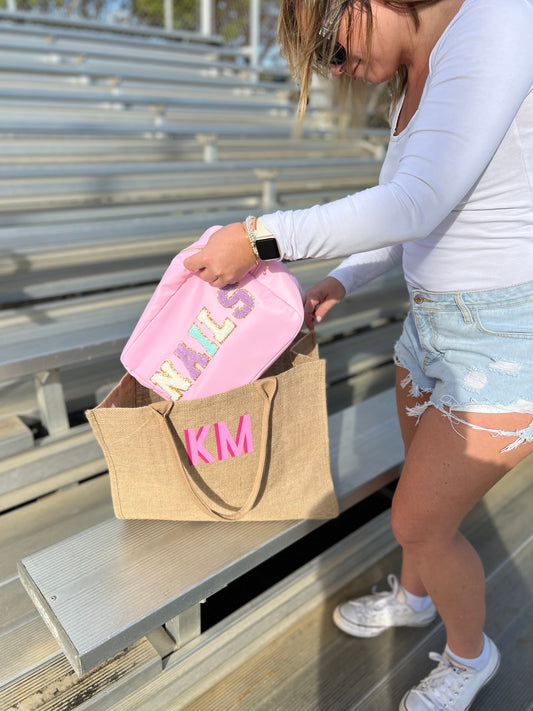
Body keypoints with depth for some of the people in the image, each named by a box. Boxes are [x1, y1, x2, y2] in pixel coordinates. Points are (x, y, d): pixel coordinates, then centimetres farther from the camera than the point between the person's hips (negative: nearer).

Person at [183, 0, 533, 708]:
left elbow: (415, 206, -29)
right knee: (424, 486, 24)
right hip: (435, 323, 9)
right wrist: (340, 283, 10)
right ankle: (414, 596, 54)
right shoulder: (414, 84, 10)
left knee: (420, 523, 3)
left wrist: (261, 238, -24)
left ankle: (470, 651, 36)